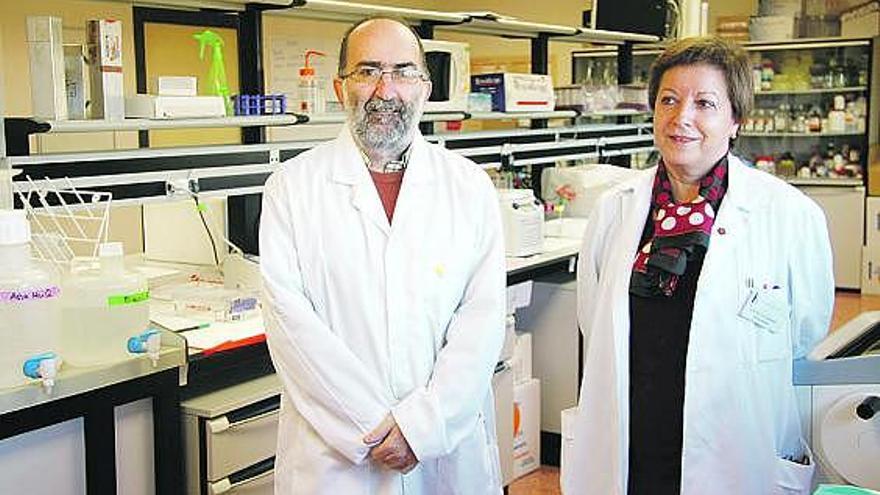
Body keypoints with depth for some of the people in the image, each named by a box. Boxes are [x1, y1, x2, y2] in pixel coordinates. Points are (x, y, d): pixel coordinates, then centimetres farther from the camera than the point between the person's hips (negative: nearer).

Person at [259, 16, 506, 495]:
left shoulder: (470, 187, 1)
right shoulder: (292, 186, -3)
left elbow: (483, 314, -5)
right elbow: (290, 318, -10)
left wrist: (423, 424, -15)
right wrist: (374, 426, -14)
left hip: (450, 447, 1)